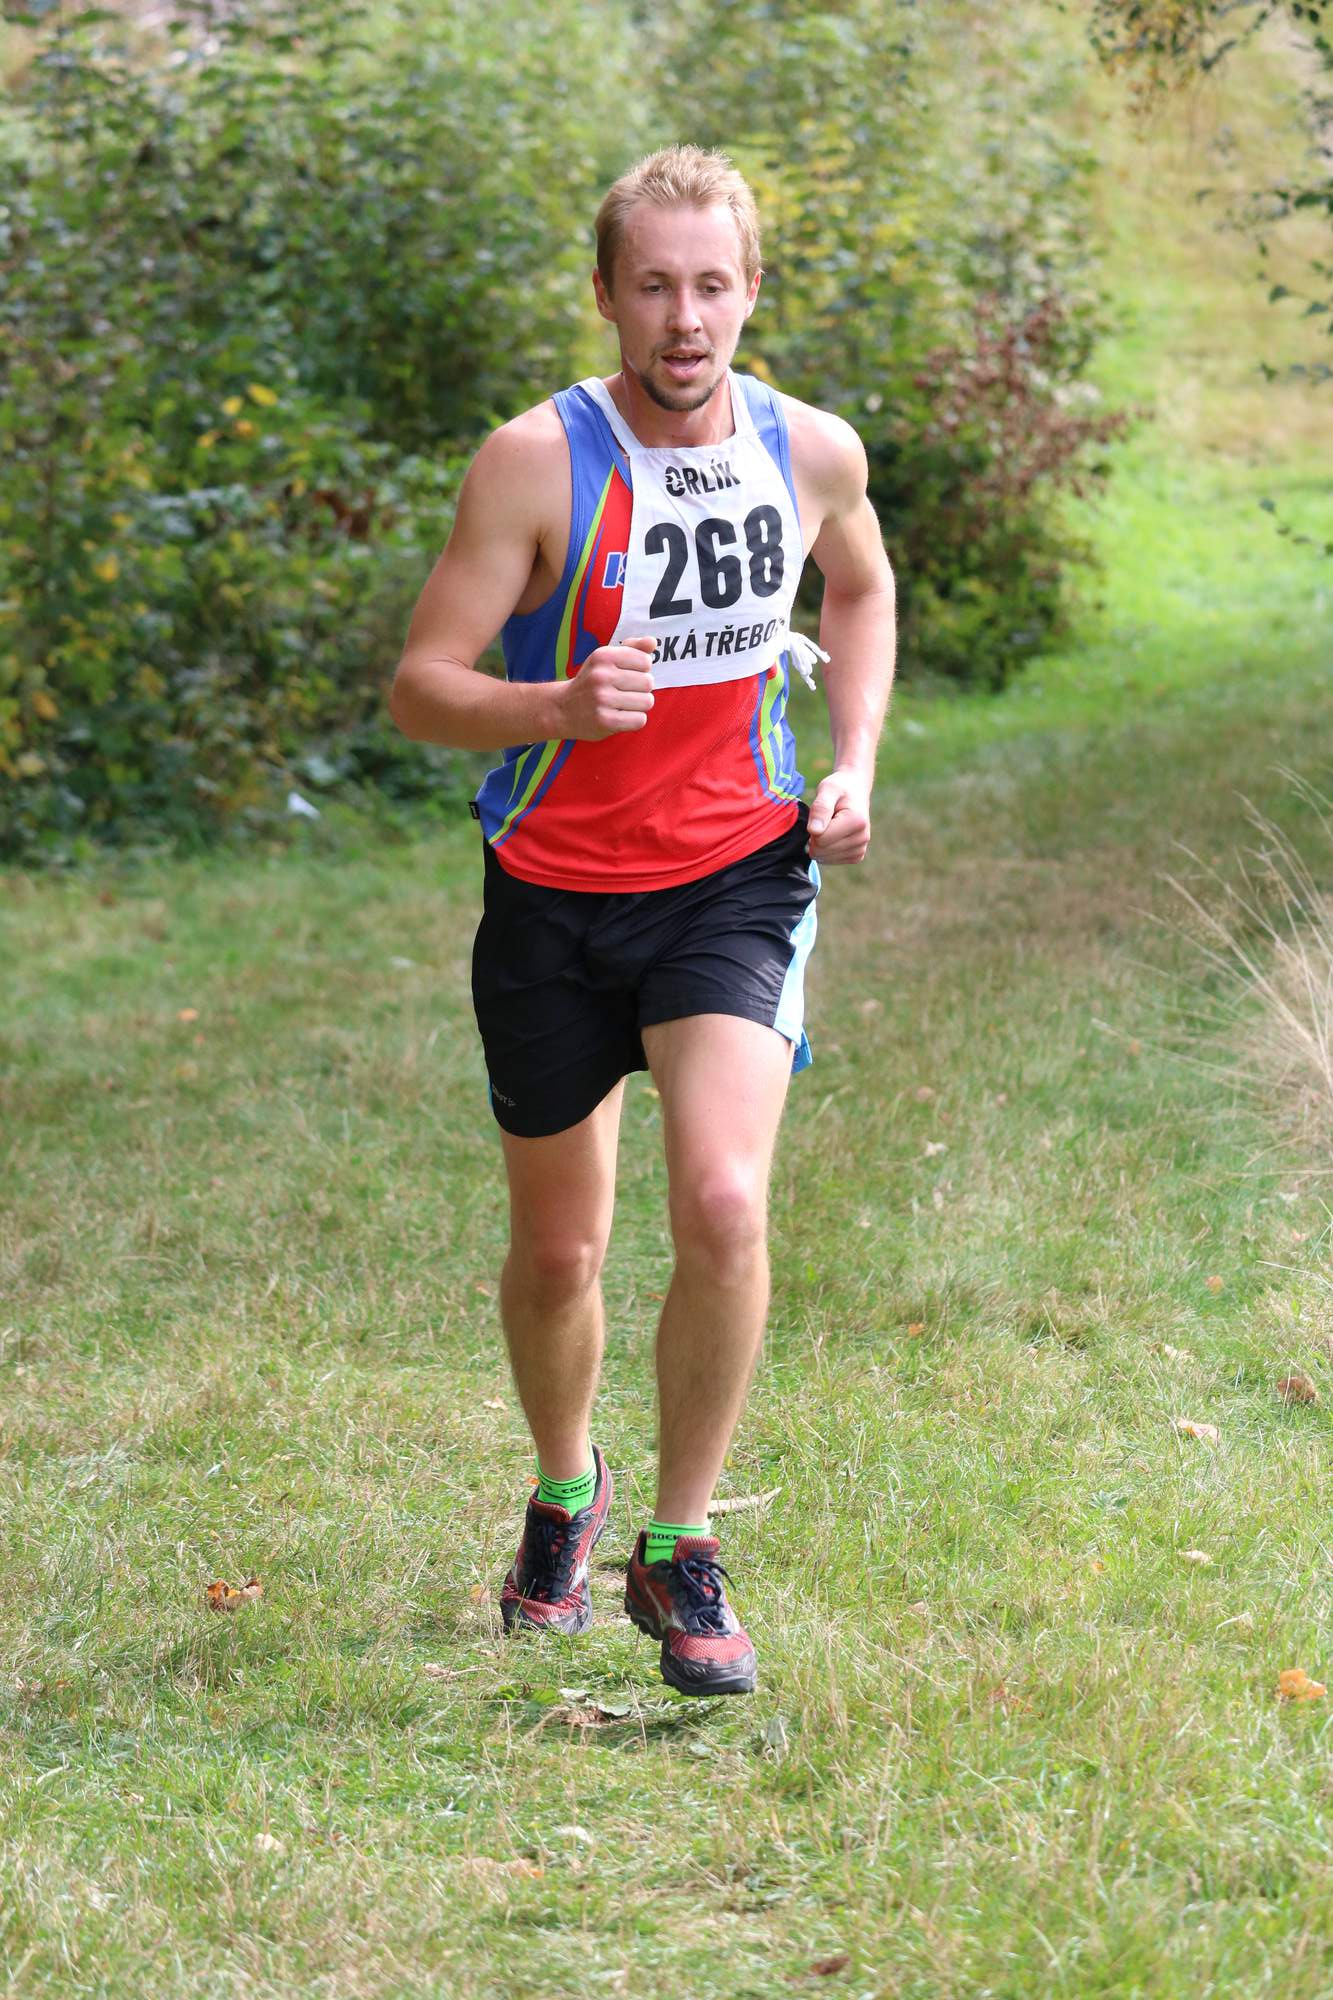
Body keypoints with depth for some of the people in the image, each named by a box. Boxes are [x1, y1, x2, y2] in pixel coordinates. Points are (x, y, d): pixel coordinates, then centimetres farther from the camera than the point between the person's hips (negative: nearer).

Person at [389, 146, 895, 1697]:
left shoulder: (812, 452, -4)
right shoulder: (535, 463, -15)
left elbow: (859, 588, 20)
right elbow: (418, 688, -14)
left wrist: (855, 762, 6)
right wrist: (558, 706, -34)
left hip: (737, 875, 1)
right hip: (555, 893, -1)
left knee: (722, 1203, -20)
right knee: (558, 1249, 12)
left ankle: (680, 1549, -2)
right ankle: (564, 1490, 42)